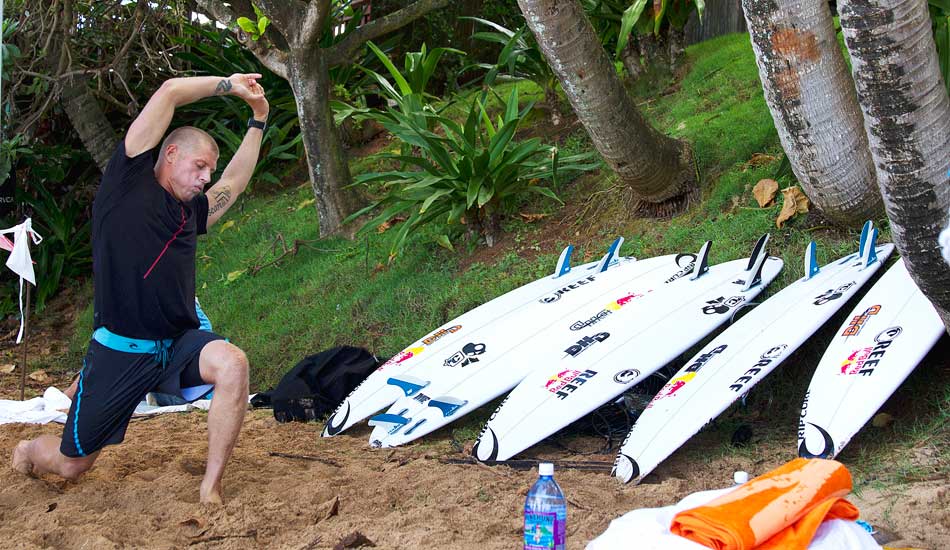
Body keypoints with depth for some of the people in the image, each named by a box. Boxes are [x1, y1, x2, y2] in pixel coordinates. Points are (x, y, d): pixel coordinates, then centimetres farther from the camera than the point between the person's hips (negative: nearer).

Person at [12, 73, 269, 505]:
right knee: (71, 465, 6)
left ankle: (211, 490, -19)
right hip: (119, 352, -5)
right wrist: (228, 84, 6)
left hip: (177, 346, 5)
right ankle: (28, 452, 45)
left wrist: (257, 120, 30)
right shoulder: (129, 181, -1)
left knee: (233, 364, -29)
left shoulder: (191, 212, 16)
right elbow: (170, 91, -4)